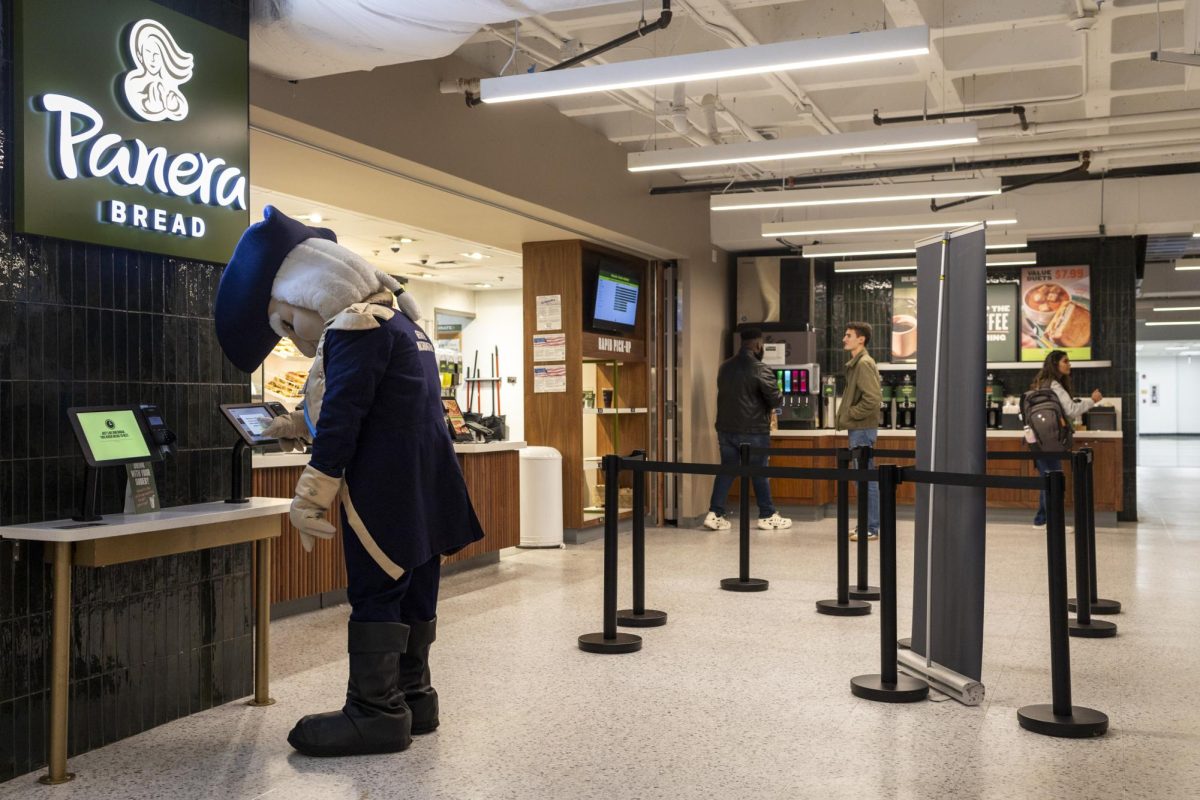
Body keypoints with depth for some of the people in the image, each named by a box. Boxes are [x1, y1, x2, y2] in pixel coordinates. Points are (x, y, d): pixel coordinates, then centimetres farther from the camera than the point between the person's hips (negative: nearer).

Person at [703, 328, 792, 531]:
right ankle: (768, 516, 17)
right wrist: (770, 407, 11)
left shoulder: (725, 368, 7)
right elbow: (776, 400, -14)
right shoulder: (760, 369, -14)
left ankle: (715, 514, 6)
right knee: (759, 474, 7)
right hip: (753, 431, -5)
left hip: (726, 429, 5)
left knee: (726, 470, 11)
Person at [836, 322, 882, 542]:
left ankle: (870, 528, 0)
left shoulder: (864, 363, -14)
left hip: (863, 430, -10)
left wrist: (851, 414, -14)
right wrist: (845, 415, 13)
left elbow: (873, 398, -24)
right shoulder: (856, 363, 16)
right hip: (858, 429, 10)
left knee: (866, 478, -5)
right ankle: (866, 525, 21)